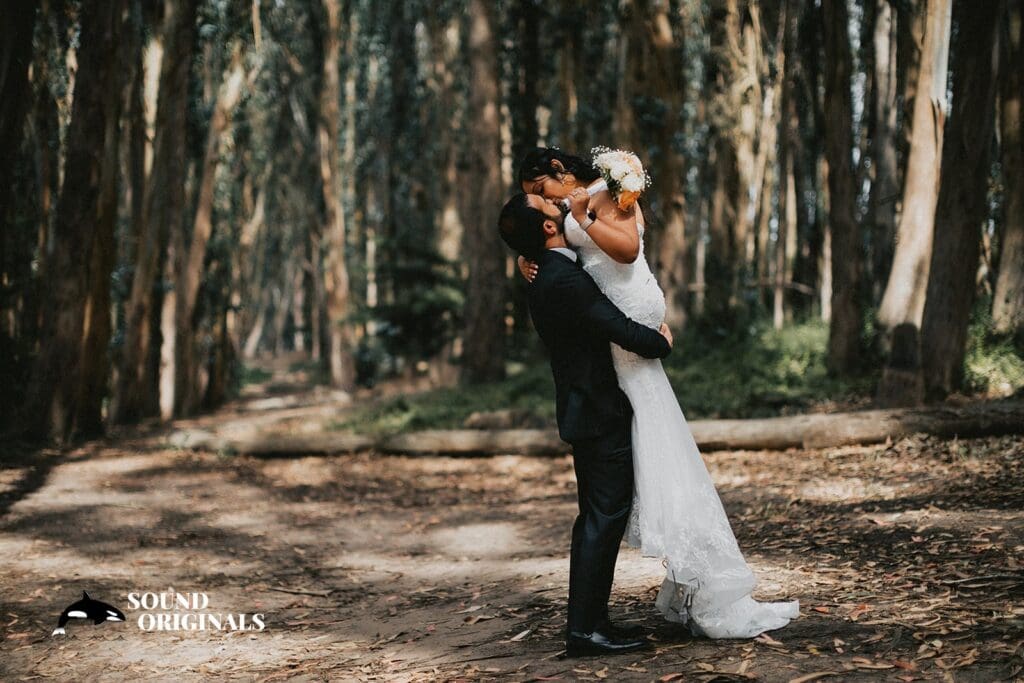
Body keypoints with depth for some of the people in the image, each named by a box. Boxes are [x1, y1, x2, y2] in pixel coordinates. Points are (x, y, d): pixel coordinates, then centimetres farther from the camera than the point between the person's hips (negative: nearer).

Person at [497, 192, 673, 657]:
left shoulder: (545, 280, 12)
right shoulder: (565, 281, -20)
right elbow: (621, 329, -23)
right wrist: (662, 342, -5)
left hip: (584, 411, 10)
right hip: (601, 413, -10)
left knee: (596, 517, 14)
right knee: (606, 516, -7)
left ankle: (587, 619, 20)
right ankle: (585, 628, -5)